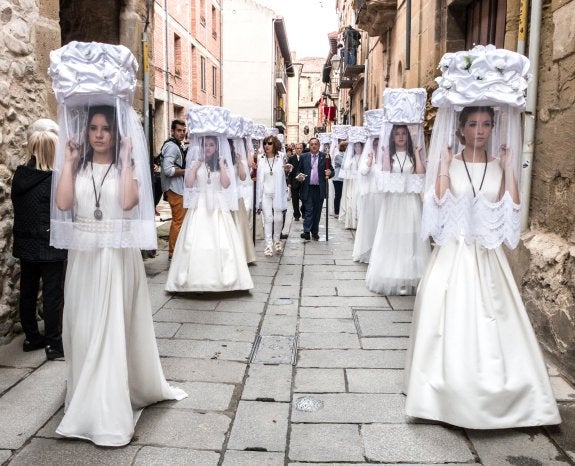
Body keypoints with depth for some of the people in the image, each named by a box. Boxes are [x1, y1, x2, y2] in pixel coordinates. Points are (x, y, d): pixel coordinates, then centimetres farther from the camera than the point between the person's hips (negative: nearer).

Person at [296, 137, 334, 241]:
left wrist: (329, 173, -18)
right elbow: (299, 170, 13)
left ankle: (315, 232, 17)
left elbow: (331, 171, 4)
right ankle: (306, 232, -4)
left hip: (320, 189, 0)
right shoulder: (304, 156, 7)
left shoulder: (325, 157, 3)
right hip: (307, 188, 0)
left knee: (317, 211, 8)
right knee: (309, 210, -3)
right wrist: (299, 176, -8)